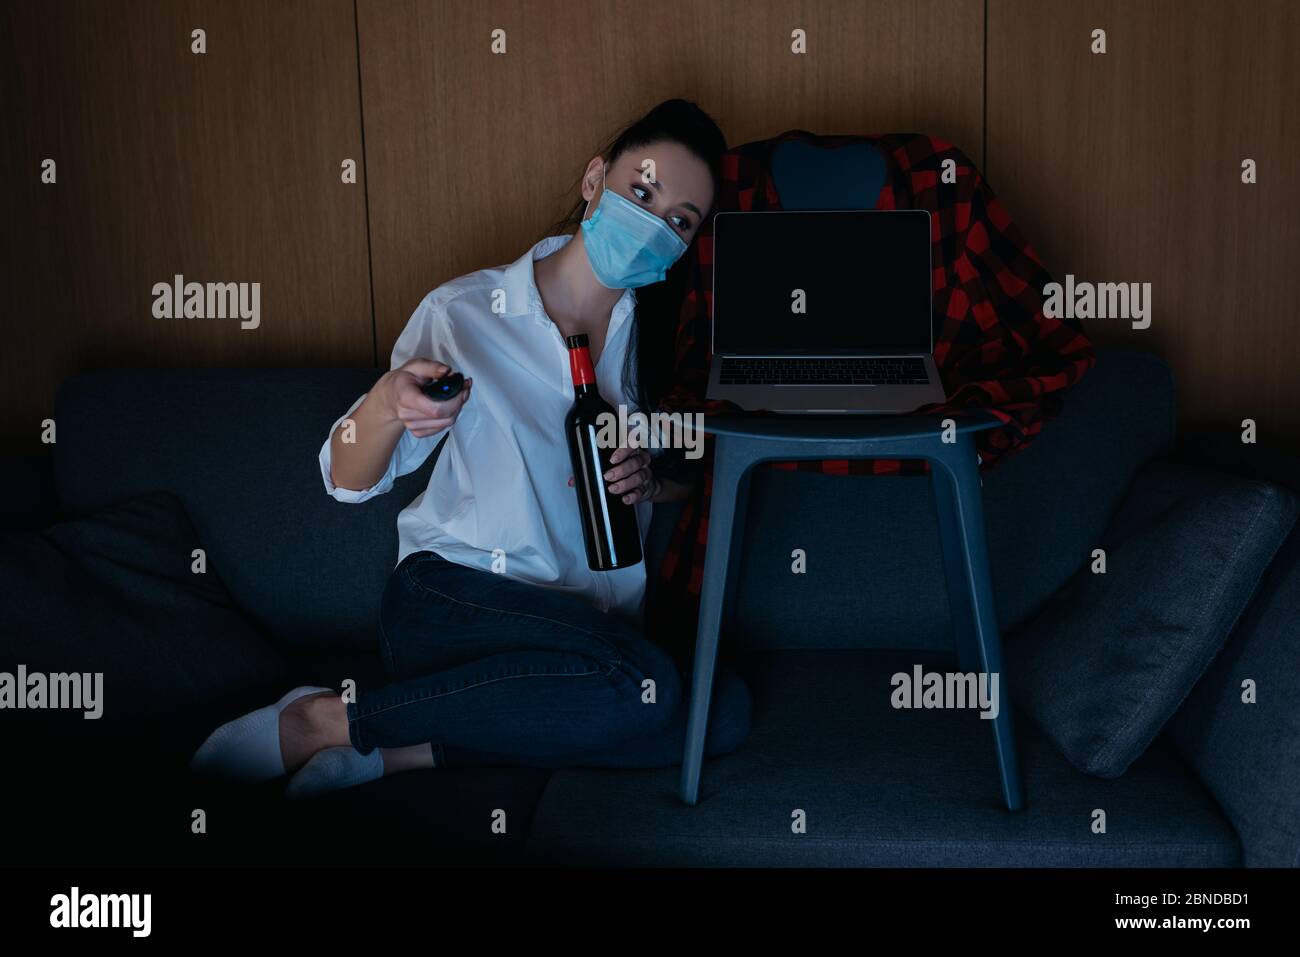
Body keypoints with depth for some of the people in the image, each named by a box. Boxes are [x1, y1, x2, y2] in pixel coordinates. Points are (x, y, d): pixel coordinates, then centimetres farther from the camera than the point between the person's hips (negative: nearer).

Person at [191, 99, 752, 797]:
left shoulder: (662, 332, 5)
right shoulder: (466, 313, -6)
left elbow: (694, 473, 16)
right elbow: (347, 481, -5)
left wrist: (653, 480, -8)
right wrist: (387, 406, -28)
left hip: (590, 619, 5)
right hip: (449, 598, -5)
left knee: (724, 710, -25)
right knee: (645, 686, -33)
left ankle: (405, 751, -18)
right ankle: (320, 720, -18)